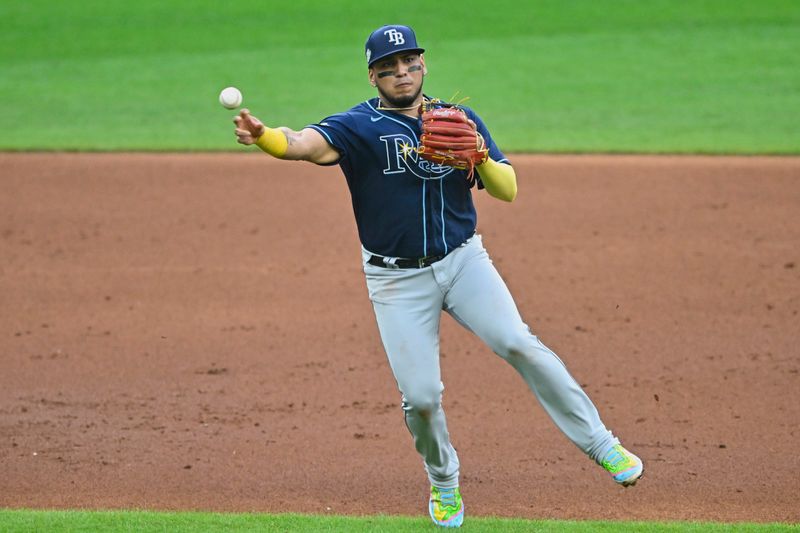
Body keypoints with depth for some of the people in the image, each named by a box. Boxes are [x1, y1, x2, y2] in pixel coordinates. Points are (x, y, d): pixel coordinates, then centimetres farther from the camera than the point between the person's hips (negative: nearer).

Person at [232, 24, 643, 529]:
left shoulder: (460, 120, 4)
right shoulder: (359, 126, -7)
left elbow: (508, 189, 1)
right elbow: (306, 143, -28)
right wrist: (263, 136, -50)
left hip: (463, 260, 1)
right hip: (397, 279, -1)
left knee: (518, 343, -19)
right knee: (421, 396, -4)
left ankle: (601, 444, -12)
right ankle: (444, 483, 24)